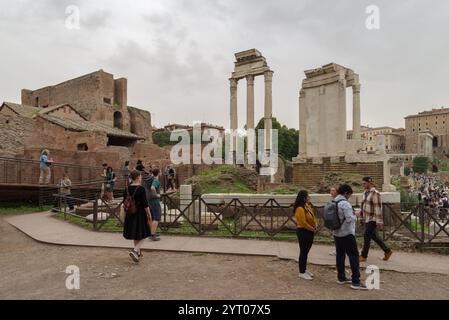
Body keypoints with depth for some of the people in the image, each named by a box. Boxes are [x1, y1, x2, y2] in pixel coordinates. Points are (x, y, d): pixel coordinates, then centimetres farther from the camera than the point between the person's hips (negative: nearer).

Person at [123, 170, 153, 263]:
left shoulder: (126, 189, 1)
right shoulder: (141, 189, -18)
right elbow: (145, 204, -17)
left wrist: (127, 212, 20)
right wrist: (149, 215, -8)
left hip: (130, 214, 6)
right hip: (140, 214, -6)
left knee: (136, 235, 19)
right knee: (142, 235, 5)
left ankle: (138, 253, 29)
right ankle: (134, 251, -13)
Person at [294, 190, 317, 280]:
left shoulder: (308, 206, 8)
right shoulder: (300, 209, -21)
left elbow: (313, 216, 16)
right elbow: (303, 222, -24)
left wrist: (315, 224, -2)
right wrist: (312, 229, -14)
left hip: (309, 232, 9)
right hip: (303, 232, -9)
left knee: (306, 252, 18)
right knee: (303, 252, 0)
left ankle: (304, 269, 31)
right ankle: (302, 273, 12)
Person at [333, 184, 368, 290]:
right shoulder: (345, 203, -19)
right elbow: (349, 219, -24)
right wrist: (355, 216, -3)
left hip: (337, 233, 9)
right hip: (347, 234, -9)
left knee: (340, 255, 15)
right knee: (354, 256, -3)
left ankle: (341, 278, 24)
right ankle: (356, 282, -2)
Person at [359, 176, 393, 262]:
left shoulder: (375, 193, -18)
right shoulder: (365, 192, 9)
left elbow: (378, 208, -20)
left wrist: (379, 221, -20)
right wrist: (362, 217, 19)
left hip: (373, 219, -9)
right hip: (367, 219, 9)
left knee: (367, 236, -3)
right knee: (373, 236, 16)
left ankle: (363, 256, 8)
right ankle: (387, 251, 31)